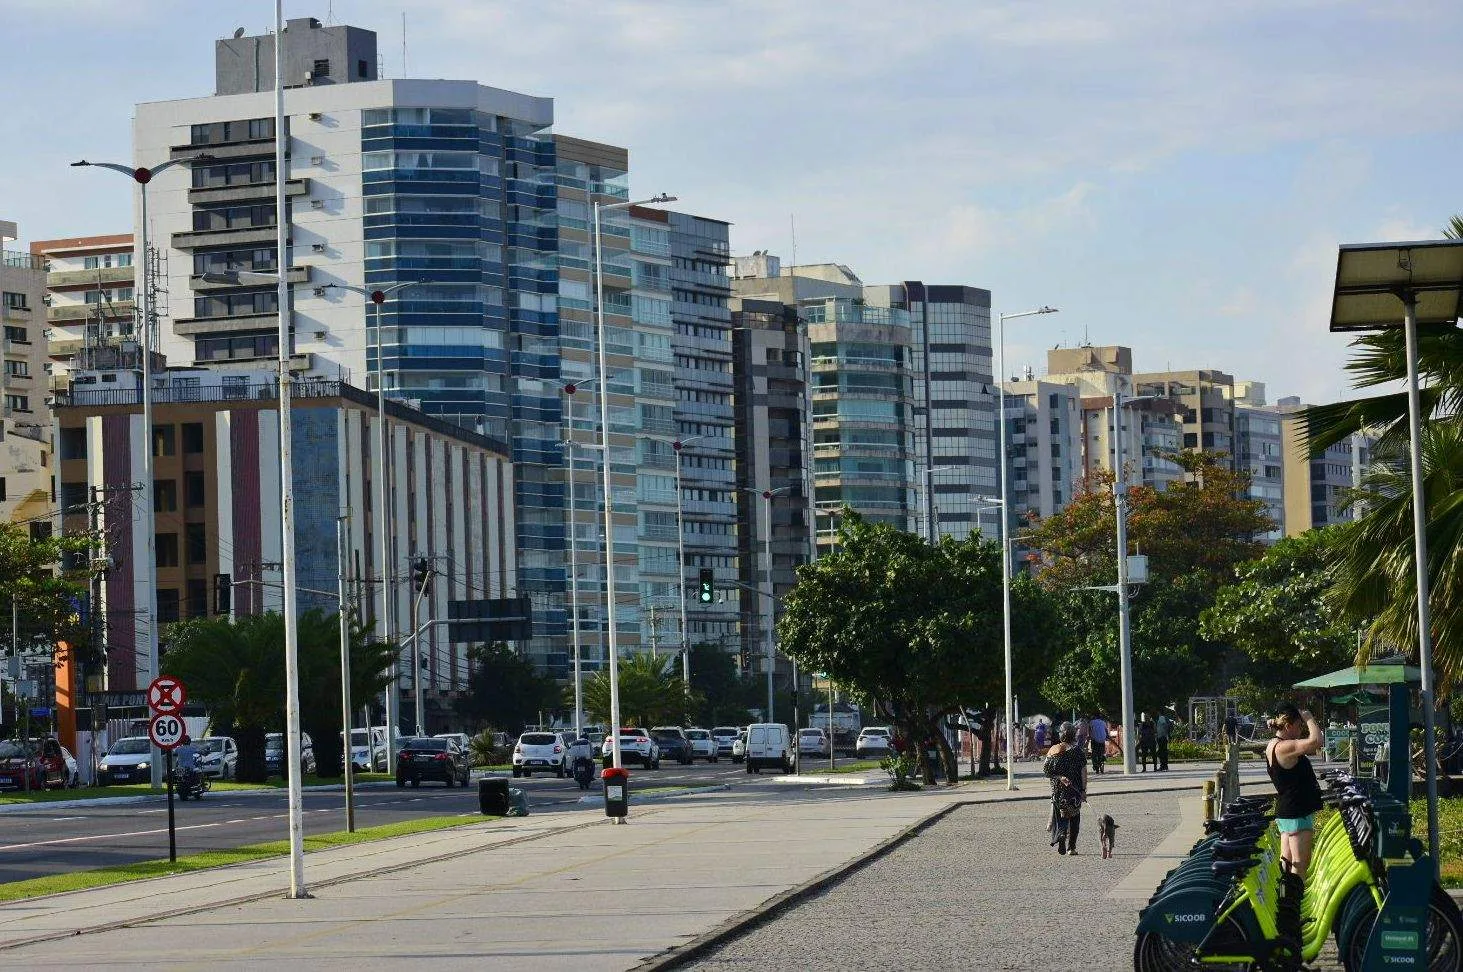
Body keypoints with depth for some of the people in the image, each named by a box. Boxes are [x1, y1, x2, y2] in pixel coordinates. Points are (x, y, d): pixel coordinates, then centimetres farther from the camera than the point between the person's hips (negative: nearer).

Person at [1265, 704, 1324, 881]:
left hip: (1284, 812, 10)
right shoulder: (1284, 747, -20)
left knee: (1286, 862, 13)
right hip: (1297, 813, -10)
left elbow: (1312, 748, 19)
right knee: (1300, 864, -8)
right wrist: (1309, 719, -15)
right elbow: (1316, 741, -32)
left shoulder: (1273, 745, 11)